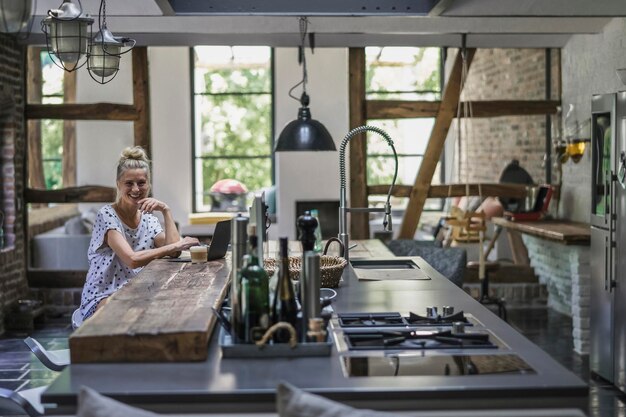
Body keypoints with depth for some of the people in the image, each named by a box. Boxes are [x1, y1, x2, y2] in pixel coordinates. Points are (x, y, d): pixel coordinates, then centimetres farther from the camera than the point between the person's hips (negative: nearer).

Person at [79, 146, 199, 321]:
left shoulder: (149, 219, 9)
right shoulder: (107, 215, -11)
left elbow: (174, 252, -8)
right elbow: (132, 259, -25)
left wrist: (166, 211, -9)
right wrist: (176, 245, -22)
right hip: (101, 298, -6)